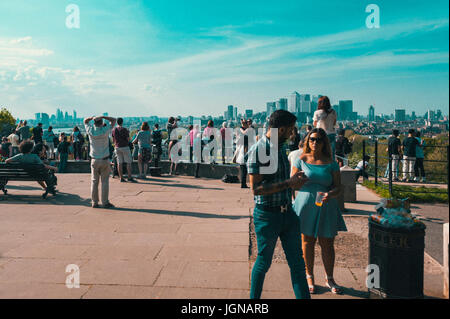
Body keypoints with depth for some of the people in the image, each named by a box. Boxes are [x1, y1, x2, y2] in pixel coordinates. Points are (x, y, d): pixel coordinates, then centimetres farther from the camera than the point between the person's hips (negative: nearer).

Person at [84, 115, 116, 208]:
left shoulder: (90, 130, -3)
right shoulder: (105, 130, -10)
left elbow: (85, 120, 16)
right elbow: (113, 120, 3)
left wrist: (92, 117, -3)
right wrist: (102, 117, -8)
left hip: (94, 160, 3)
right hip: (105, 160, -2)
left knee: (94, 181, 7)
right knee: (105, 181, 0)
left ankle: (94, 202, 8)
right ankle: (105, 202, 1)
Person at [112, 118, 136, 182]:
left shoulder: (113, 129, 5)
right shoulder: (124, 129, -11)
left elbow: (113, 140, 12)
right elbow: (128, 139, -8)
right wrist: (128, 133, 9)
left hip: (117, 147, 5)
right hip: (125, 147, -5)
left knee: (119, 163, 5)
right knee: (128, 162, 1)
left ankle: (121, 178, 6)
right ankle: (130, 177, -3)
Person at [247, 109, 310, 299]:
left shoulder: (281, 147, 9)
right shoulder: (257, 150, -17)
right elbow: (256, 189, -22)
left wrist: (294, 180, 9)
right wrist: (288, 184, -20)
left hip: (288, 212, 7)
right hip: (267, 215, -7)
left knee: (297, 261, 11)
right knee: (264, 262, 10)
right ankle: (254, 297, 31)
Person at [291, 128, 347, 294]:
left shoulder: (331, 163, 3)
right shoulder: (301, 160, 3)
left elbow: (338, 187, 2)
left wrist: (331, 194, -19)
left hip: (326, 208, 0)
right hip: (305, 206, 0)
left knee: (327, 244, 6)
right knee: (307, 242, 7)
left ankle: (329, 279, 24)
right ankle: (309, 277, 24)